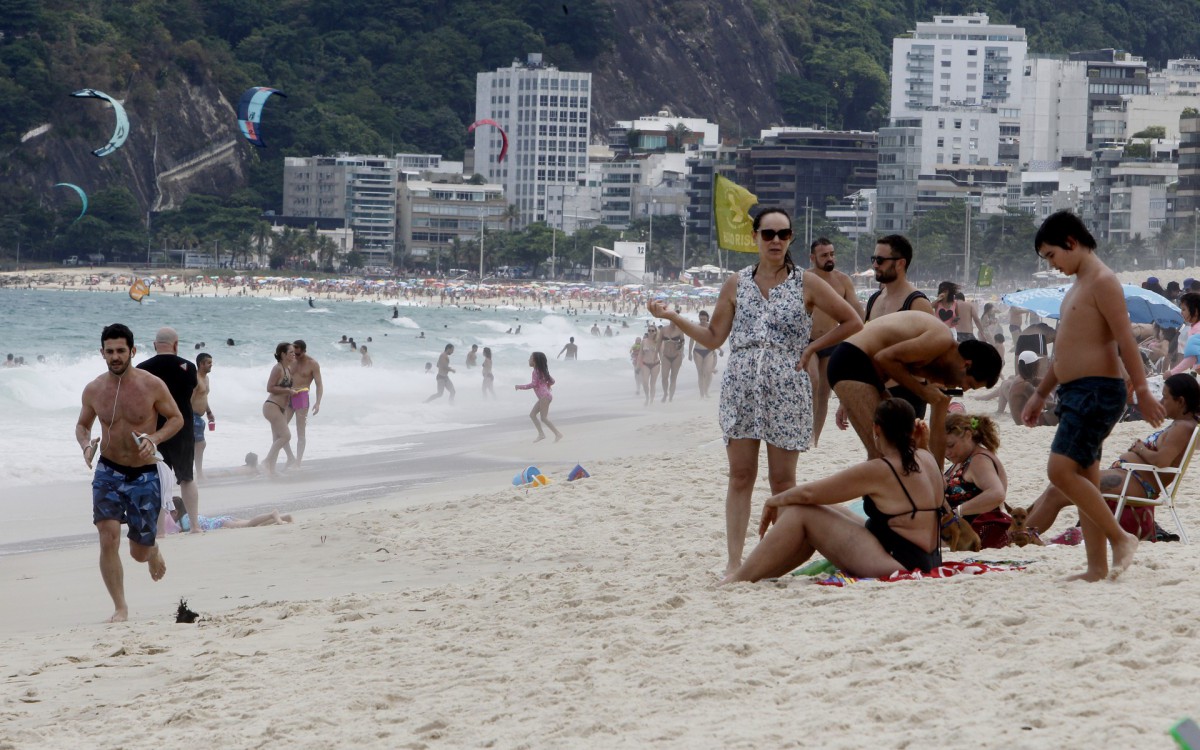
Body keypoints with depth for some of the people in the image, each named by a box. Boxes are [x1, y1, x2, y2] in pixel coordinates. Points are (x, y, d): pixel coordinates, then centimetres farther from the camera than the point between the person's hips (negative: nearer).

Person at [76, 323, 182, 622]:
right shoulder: (93, 390, -2)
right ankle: (120, 607, -6)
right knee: (108, 538, -17)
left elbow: (176, 418, 1)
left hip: (144, 474, -1)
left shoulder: (152, 386, -10)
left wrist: (154, 439, -18)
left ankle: (153, 553, 46)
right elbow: (82, 425, 12)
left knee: (139, 552, 6)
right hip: (108, 471, 1)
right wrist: (86, 445, -11)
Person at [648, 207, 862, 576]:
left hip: (787, 391, -2)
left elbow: (851, 321, 6)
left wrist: (811, 348, 0)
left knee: (783, 480, 0)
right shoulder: (736, 285, 9)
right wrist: (673, 317, 0)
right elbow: (713, 338, 11)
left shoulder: (806, 284, 2)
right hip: (741, 388, 2)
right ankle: (734, 559, -1)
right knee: (740, 476, 0)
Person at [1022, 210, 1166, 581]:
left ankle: (1120, 538, -11)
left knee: (1061, 470, -19)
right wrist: (1040, 394, 28)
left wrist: (1142, 391, -24)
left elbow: (1125, 339, -19)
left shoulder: (1102, 282, -11)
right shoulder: (1078, 286, 20)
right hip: (1075, 393, 10)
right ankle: (1097, 567, 8)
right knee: (1083, 479, 7)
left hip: (1097, 390, -10)